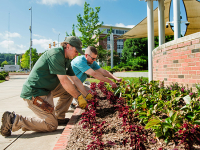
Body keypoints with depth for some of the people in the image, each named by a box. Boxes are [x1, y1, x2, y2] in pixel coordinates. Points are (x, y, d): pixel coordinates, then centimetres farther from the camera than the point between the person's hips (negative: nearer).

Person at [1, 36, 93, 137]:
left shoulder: (66, 60, 13)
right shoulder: (55, 54, -19)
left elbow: (75, 79, 14)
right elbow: (64, 81, -21)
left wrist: (87, 95, 10)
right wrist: (79, 97, -13)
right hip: (34, 92, -10)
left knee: (72, 89, 10)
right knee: (51, 125, -6)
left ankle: (58, 117, 15)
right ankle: (15, 120, -5)